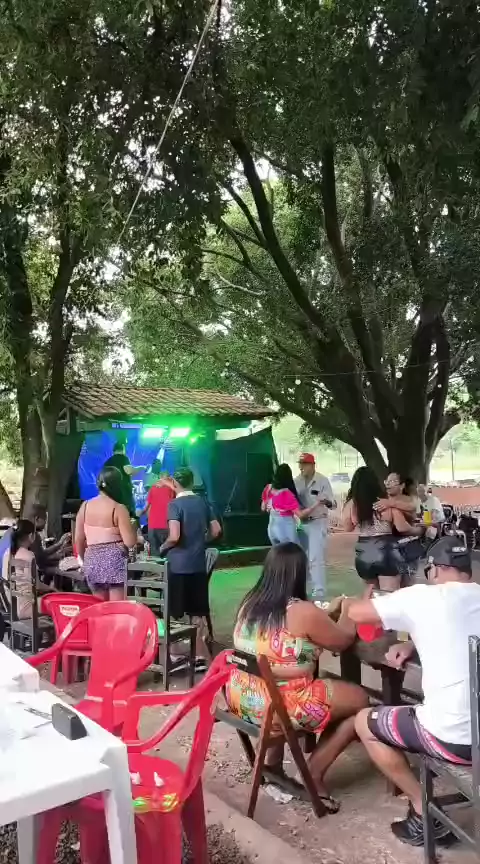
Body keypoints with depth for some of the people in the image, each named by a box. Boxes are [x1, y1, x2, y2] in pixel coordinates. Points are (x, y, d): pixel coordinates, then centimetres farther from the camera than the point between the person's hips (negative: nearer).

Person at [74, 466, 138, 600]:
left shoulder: (85, 506, 5)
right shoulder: (118, 508, -8)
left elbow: (78, 540, 9)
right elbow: (130, 542, -12)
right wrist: (133, 527, 7)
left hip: (92, 561, 5)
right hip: (115, 561, -5)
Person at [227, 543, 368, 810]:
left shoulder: (250, 603, 2)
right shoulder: (304, 612, -18)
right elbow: (344, 640, -2)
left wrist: (329, 612, 23)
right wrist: (346, 611, 17)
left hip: (242, 699, 7)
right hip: (280, 704, -7)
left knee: (319, 685, 34)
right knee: (360, 701, 11)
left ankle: (273, 762, 27)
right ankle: (314, 775, 11)